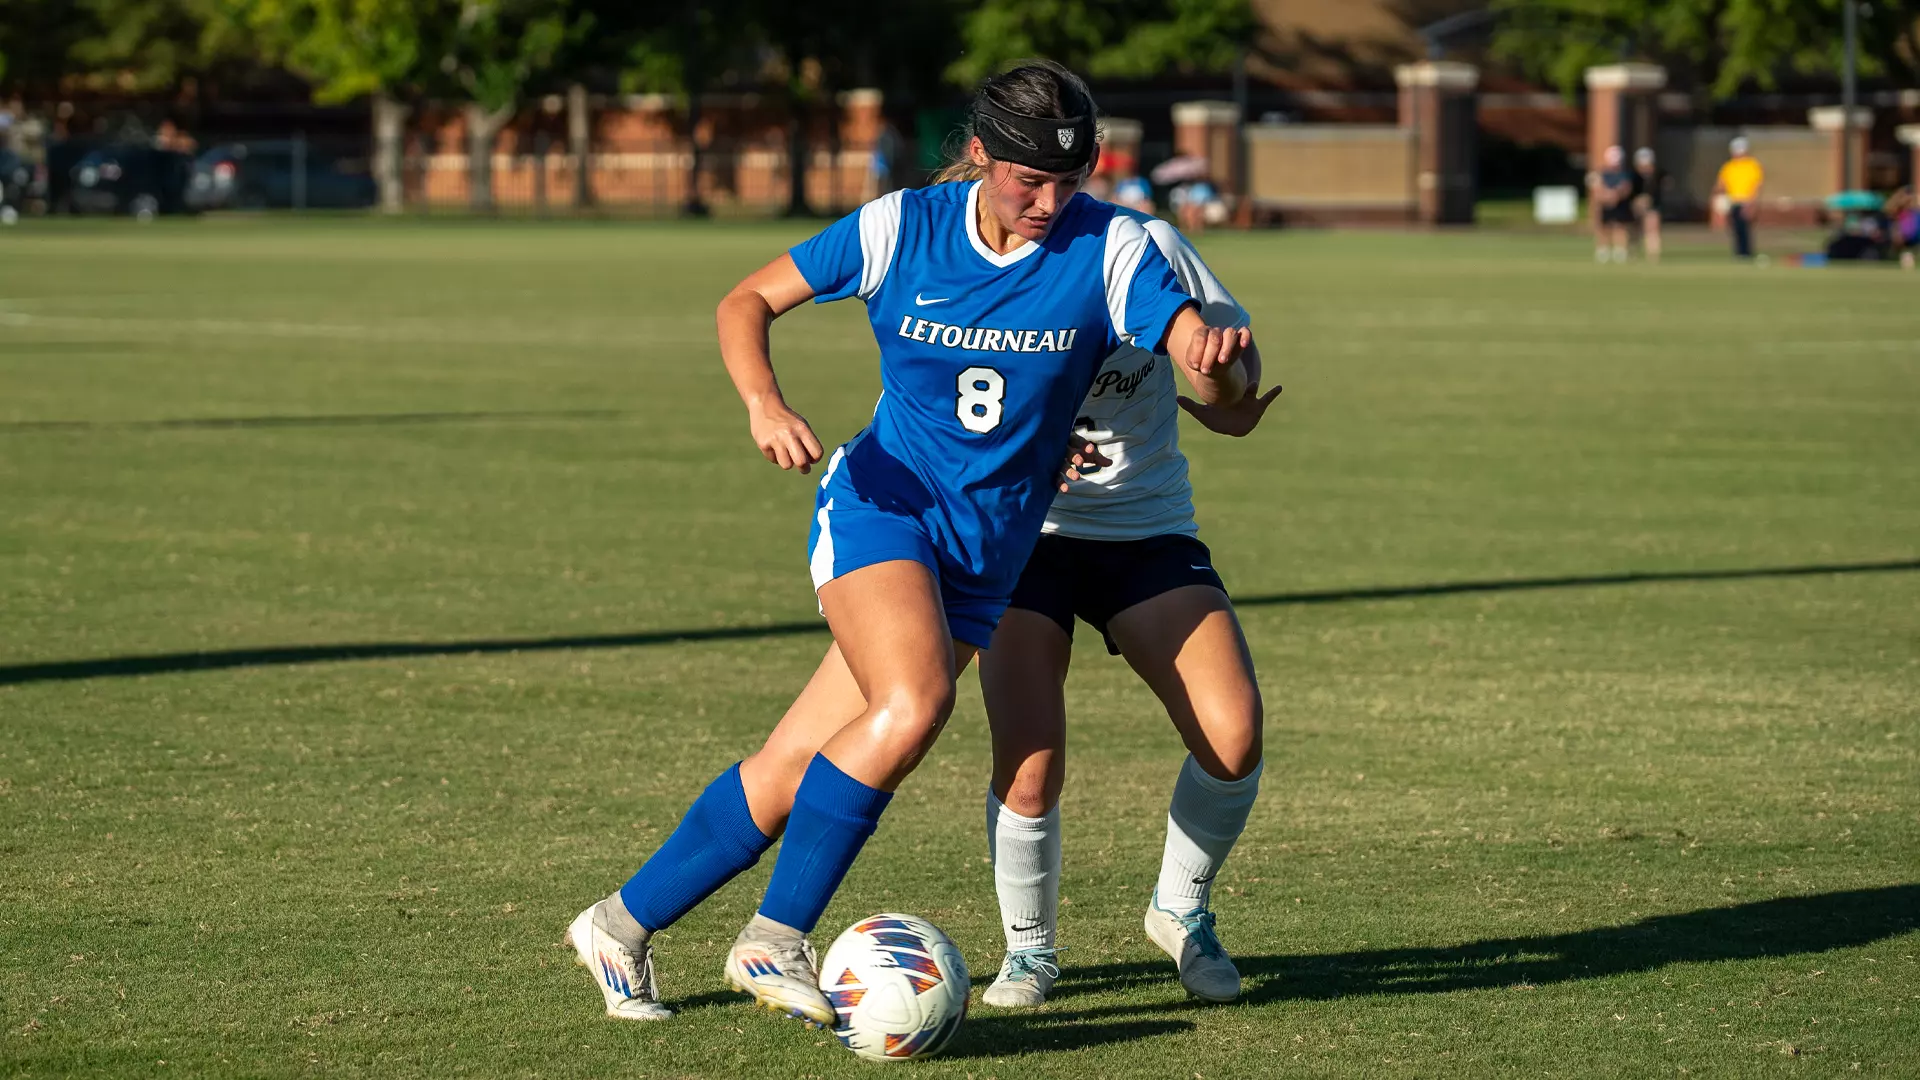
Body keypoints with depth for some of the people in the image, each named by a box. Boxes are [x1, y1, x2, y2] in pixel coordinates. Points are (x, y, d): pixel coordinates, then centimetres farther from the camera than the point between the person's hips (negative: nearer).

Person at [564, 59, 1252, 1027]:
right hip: (882, 505, -2)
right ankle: (774, 940, -18)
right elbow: (747, 303, 3)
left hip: (984, 562, 2)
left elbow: (1218, 386, -16)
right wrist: (764, 402, -17)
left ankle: (623, 923, 17)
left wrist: (1219, 365, -41)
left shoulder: (1109, 249, -8)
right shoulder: (901, 229, -7)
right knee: (913, 703, -30)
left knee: (796, 769, -1)